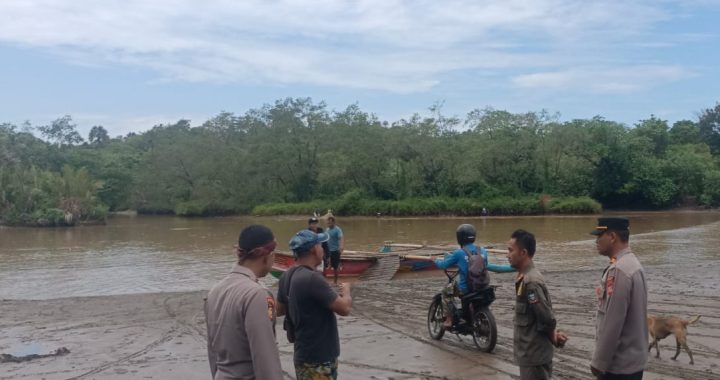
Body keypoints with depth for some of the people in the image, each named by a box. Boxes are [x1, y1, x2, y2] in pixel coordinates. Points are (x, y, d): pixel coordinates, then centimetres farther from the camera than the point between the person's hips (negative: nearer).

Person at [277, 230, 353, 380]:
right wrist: (346, 291, -2)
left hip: (305, 355, 8)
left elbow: (280, 310, 15)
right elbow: (344, 308, -21)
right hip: (317, 360, -8)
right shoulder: (312, 278, -25)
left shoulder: (287, 276, 1)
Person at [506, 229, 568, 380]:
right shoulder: (525, 277, 8)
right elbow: (545, 313, 16)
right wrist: (554, 335, 9)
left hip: (534, 355, -9)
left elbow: (546, 318, -22)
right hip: (530, 353, 9)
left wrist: (553, 339, -6)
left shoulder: (530, 281, -23)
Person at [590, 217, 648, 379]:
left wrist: (599, 362, -15)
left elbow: (612, 323, -23)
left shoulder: (618, 271, -22)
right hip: (632, 359, 9)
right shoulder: (631, 264, 10)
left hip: (618, 364, -9)